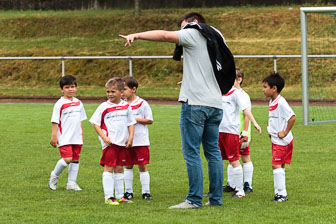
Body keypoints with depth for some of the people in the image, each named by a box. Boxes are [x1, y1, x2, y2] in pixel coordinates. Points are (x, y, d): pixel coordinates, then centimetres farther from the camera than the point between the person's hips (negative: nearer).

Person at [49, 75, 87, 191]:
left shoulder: (78, 103, 11)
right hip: (64, 137, -6)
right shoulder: (60, 104, -7)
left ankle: (71, 183, 14)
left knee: (75, 159, 6)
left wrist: (81, 134, 18)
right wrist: (54, 136, -11)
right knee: (67, 159, -15)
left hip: (76, 137, 6)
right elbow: (55, 122, -7)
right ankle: (54, 176, 9)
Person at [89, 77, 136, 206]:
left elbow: (131, 123, 15)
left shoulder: (126, 107, 7)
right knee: (109, 168, -5)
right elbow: (95, 123, -3)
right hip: (110, 143, -4)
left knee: (119, 169, 12)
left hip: (122, 143, 4)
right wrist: (104, 137, -13)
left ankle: (119, 196, 18)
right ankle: (108, 197, -4)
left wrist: (130, 137, 2)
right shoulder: (104, 107, -5)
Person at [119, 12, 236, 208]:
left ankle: (194, 199, -9)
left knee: (191, 152, -6)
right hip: (215, 104, 7)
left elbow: (164, 35, -13)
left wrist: (136, 36, -12)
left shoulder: (193, 34, -1)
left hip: (195, 103, -7)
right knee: (213, 151, 10)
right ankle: (216, 198, 9)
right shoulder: (217, 38, 20)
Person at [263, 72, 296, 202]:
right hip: (275, 140, 10)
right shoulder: (272, 102, 12)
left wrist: (285, 132, -20)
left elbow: (292, 117, -26)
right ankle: (280, 193, 15)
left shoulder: (281, 102, -18)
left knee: (276, 165, -13)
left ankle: (281, 194, -10)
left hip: (283, 141, -10)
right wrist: (270, 129, 15)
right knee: (279, 166, 11)